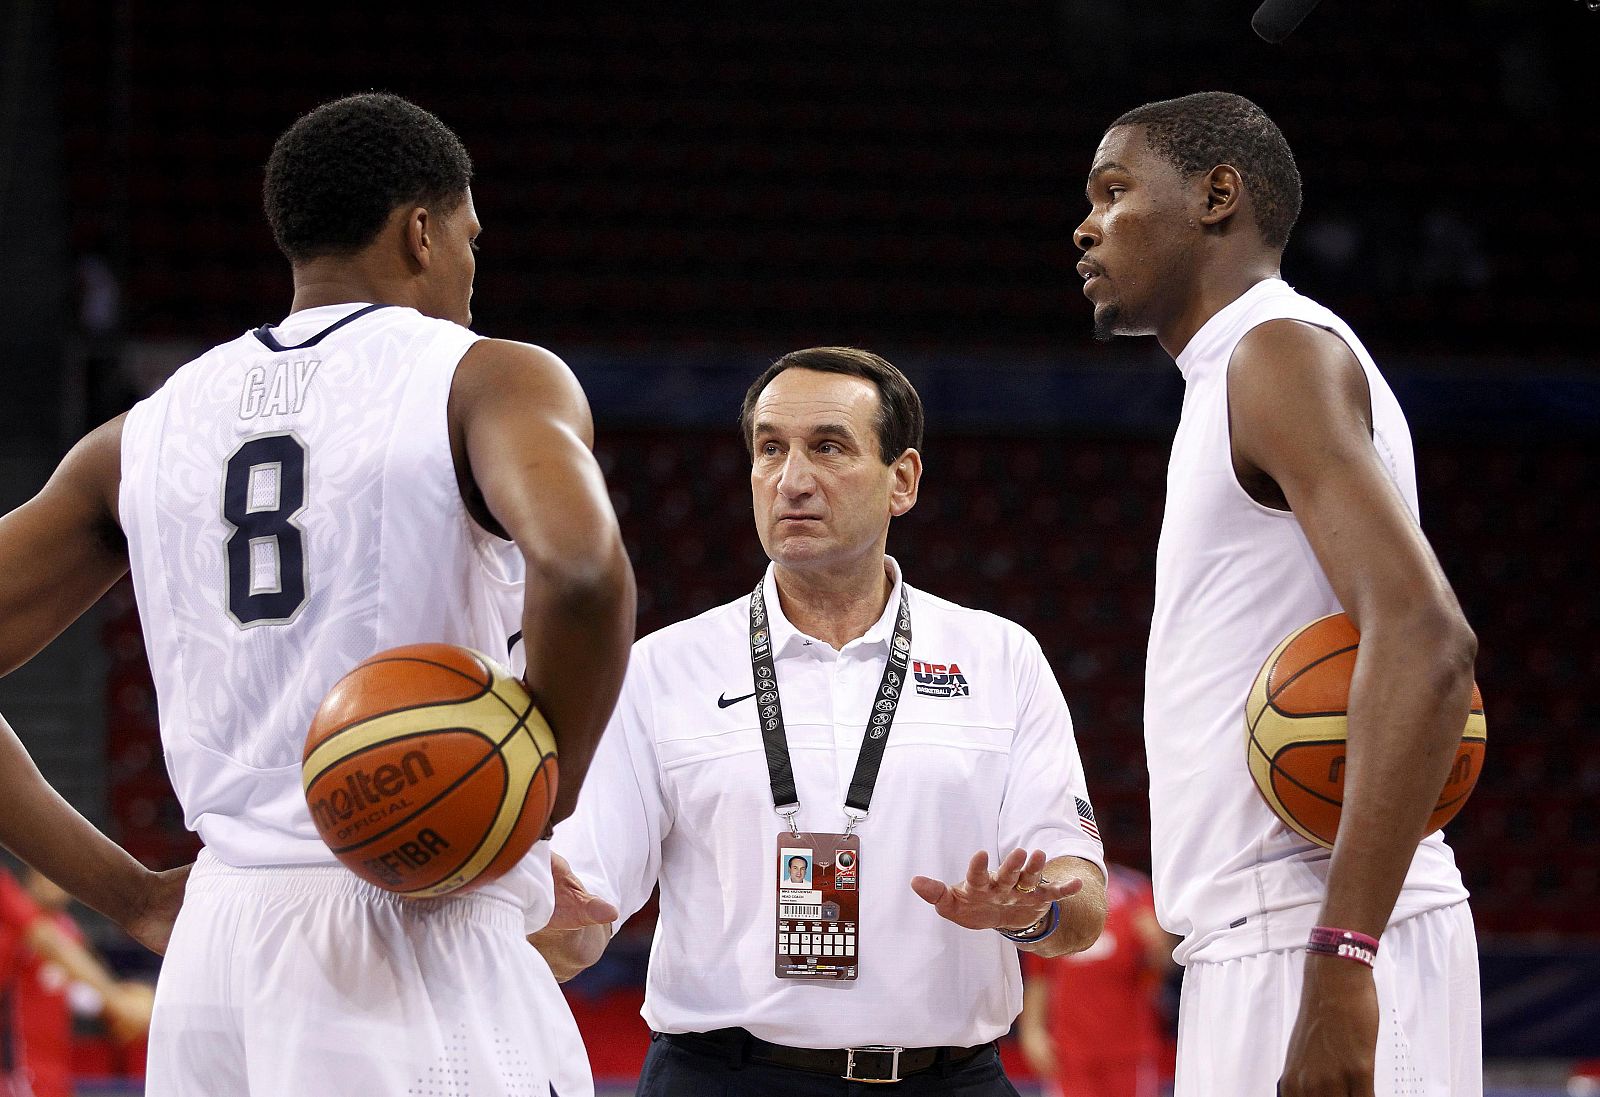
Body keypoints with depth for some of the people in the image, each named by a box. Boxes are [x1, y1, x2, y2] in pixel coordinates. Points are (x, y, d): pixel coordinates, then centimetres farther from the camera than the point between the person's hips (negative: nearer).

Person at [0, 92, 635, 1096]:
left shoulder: (143, 436, 15)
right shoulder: (487, 378, -1)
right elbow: (580, 560, -23)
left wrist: (132, 896, 14)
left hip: (213, 948, 6)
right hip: (424, 939, -6)